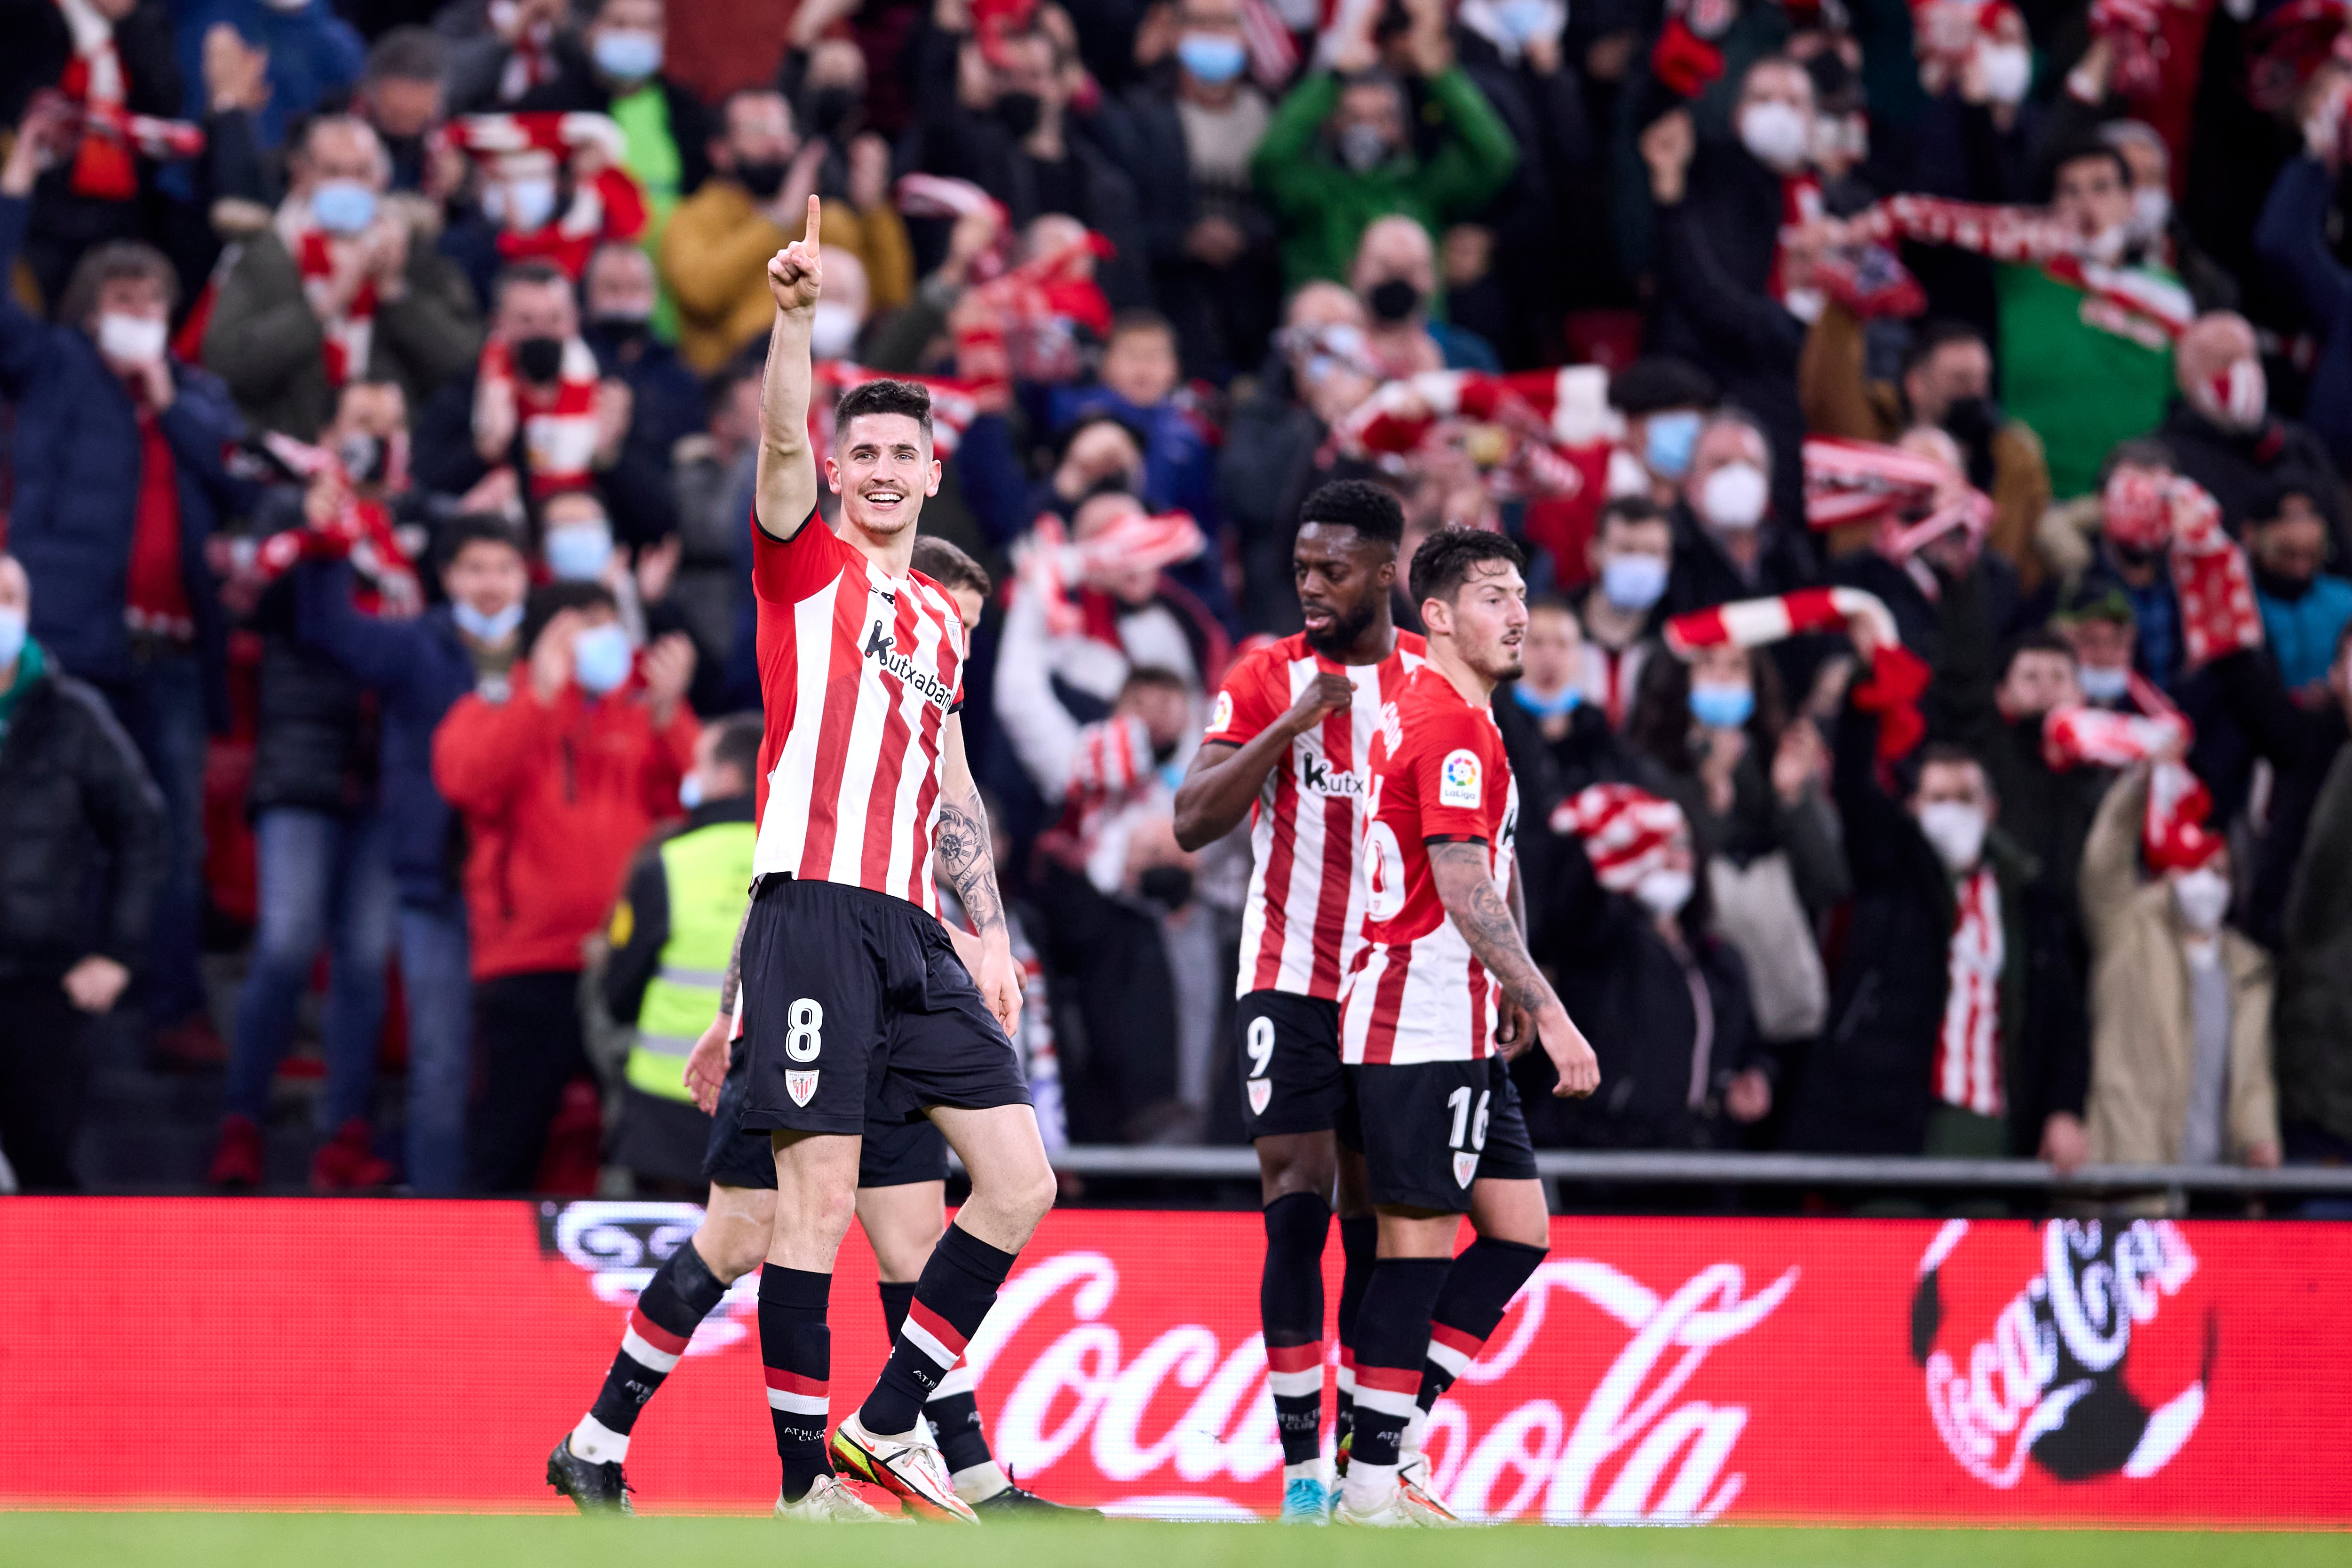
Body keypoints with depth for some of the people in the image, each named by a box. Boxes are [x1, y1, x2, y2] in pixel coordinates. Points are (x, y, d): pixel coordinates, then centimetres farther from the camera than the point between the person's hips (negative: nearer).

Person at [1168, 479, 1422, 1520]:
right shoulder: (1267, 681, -1)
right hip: (1291, 982, -2)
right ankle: (1299, 1464, -10)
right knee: (1298, 1209, -11)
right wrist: (1291, 723, -19)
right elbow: (1194, 824, -10)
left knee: (1378, 1226, 4)